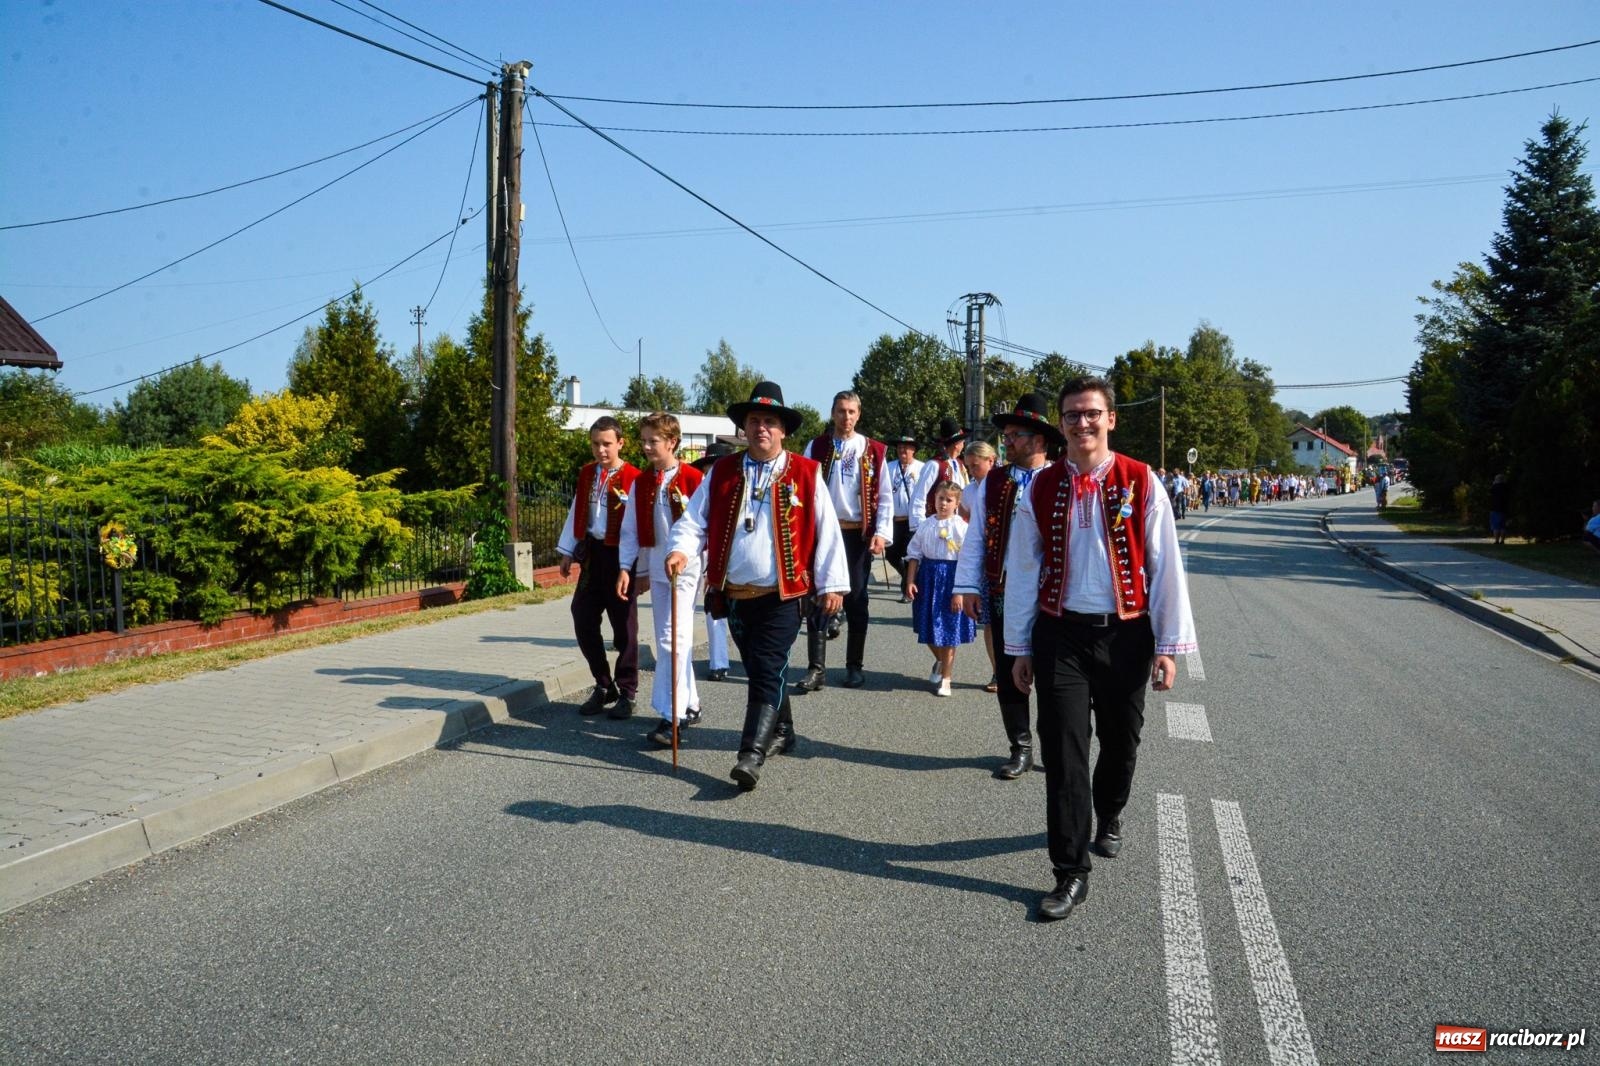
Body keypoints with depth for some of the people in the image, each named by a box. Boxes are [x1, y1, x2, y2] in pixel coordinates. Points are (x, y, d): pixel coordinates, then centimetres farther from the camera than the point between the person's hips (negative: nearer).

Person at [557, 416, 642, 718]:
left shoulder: (633, 478, -10)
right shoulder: (587, 473, 10)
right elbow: (576, 512, 17)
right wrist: (568, 552, 16)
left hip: (620, 555, -6)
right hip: (591, 554, 6)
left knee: (624, 625, 3)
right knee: (583, 621, 7)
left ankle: (626, 692, 16)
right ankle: (604, 685, 23)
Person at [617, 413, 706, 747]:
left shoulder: (693, 479, -7)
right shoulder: (640, 483, 9)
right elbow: (630, 529, 11)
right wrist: (625, 567, 4)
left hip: (685, 568, -6)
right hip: (654, 569, 6)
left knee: (673, 639, -13)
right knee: (667, 641, 13)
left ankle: (672, 717, -11)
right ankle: (688, 704, 26)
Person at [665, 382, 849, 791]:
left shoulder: (805, 474, -1)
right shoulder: (722, 473, 8)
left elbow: (827, 532, -1)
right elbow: (695, 519, 5)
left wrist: (832, 585, -3)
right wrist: (681, 549, -16)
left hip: (782, 596, -4)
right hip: (734, 595, 4)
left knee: (767, 674, -9)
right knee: (759, 672, 16)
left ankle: (752, 754, -11)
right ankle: (781, 733, 36)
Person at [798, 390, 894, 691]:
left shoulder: (874, 451, 4)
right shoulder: (816, 447, 6)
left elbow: (885, 497, 4)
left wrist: (881, 533, -6)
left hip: (858, 533, 0)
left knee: (856, 600, 7)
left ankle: (855, 667, 17)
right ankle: (816, 668, 0)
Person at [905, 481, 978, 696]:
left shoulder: (962, 527, -9)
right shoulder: (926, 525, 3)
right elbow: (914, 554, 7)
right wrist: (911, 581, 0)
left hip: (952, 578, -4)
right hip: (928, 577, 4)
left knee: (948, 630, 4)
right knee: (928, 628, 12)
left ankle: (945, 679, 18)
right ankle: (941, 661, 42)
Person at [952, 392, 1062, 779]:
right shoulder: (993, 482, 5)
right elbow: (976, 538, 5)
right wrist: (968, 587, 1)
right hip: (1002, 597, 4)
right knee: (1008, 675, 10)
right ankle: (1020, 749, 25)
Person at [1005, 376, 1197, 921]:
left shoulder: (1141, 482, -4)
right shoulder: (1042, 489, 0)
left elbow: (1165, 565, -3)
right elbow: (1023, 571, 5)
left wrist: (1169, 645, -5)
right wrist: (1020, 647, 5)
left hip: (1126, 633, 0)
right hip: (1061, 635, 0)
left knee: (1121, 742, 16)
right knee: (1064, 751, -4)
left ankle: (1108, 816, 47)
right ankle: (1071, 872, 6)